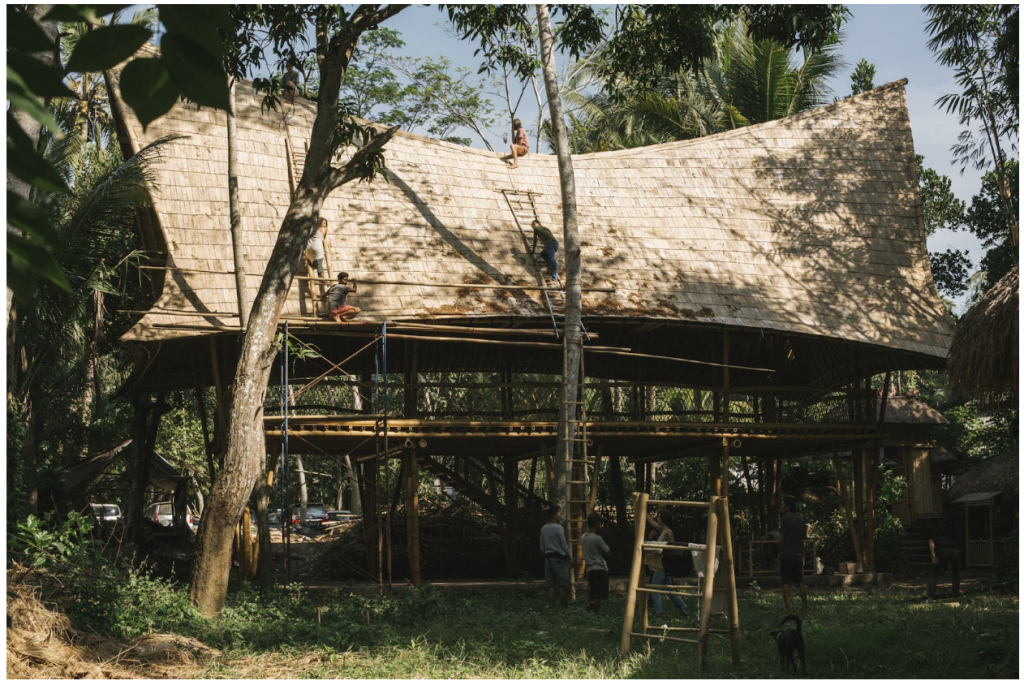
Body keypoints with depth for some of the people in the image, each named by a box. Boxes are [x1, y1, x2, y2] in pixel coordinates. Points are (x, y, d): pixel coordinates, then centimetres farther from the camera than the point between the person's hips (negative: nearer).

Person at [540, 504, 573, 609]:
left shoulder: (543, 528, 10)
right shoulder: (559, 528, -10)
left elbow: (542, 548, 13)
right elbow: (564, 547, -9)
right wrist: (571, 560, 0)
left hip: (548, 558, 6)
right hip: (559, 558, -6)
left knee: (551, 586, 5)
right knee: (563, 585, -1)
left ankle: (551, 608, 4)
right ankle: (565, 607, -1)